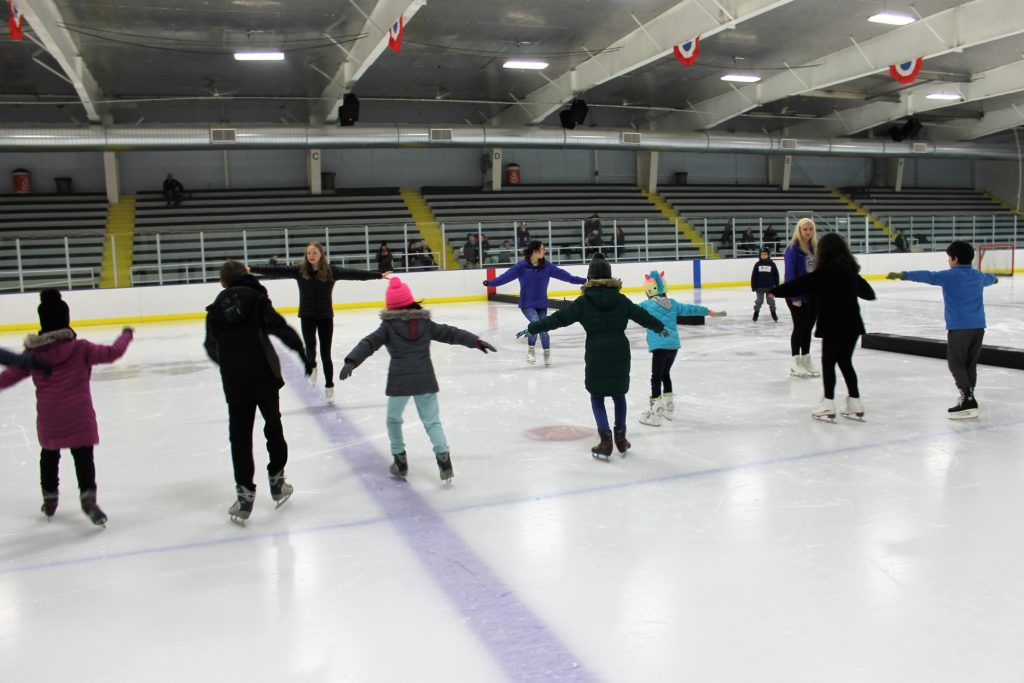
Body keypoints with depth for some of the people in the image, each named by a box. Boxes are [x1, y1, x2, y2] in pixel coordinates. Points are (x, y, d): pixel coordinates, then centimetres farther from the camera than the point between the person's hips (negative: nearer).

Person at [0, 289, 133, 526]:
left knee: (49, 456, 23)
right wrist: (126, 336, 7)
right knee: (83, 457, 3)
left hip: (48, 419, 3)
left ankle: (49, 500, 35)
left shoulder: (32, 353, -2)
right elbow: (112, 353, -10)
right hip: (79, 417, -3)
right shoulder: (80, 349, -11)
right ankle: (88, 497, -9)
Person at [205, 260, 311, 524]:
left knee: (239, 436, 7)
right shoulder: (256, 299, -3)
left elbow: (212, 347, 15)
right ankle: (276, 480, 25)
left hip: (234, 383, 2)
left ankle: (245, 495, 5)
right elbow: (282, 329, -13)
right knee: (273, 426, 16)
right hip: (264, 376, -1)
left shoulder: (215, 309, 6)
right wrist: (304, 354, -7)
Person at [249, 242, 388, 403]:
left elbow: (352, 273, -8)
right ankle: (311, 366, 23)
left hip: (326, 317, 0)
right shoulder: (299, 270, -4)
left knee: (325, 354, 4)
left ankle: (329, 386, 21)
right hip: (307, 317, 0)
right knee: (310, 347, -15)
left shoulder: (331, 271, -5)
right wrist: (251, 269, -14)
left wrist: (378, 275, -11)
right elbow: (276, 270, -8)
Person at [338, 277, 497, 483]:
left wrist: (351, 362, -18)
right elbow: (451, 333, 12)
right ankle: (443, 459, -7)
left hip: (399, 381, -2)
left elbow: (369, 344, -10)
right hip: (425, 380, 2)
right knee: (432, 421, 9)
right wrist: (477, 342, 17)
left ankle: (400, 460, 22)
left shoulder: (388, 326, 1)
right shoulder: (425, 323, 9)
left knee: (393, 419, 19)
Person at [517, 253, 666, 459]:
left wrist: (532, 328, 0)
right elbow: (642, 315, 15)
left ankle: (605, 441, 4)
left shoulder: (584, 301, -6)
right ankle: (620, 437, 26)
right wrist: (660, 327, 33)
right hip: (620, 354, 3)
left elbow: (558, 318, -7)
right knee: (618, 394, 20)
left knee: (597, 397, 11)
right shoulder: (620, 299, 3)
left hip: (596, 356, -3)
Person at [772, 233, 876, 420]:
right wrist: (870, 294, 46)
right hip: (852, 324, 6)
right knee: (845, 361, 16)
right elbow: (867, 292, 24)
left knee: (828, 362, 4)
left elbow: (799, 284, -12)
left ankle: (828, 405, 2)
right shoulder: (850, 270, 9)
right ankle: (855, 404, 18)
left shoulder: (822, 273, -12)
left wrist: (775, 291, -1)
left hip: (833, 326, -6)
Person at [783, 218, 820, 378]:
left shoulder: (815, 247, 7)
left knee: (808, 328, 13)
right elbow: (790, 273, -15)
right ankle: (795, 363, 11)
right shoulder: (793, 248, -12)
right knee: (800, 327, 0)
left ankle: (806, 362, 23)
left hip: (813, 295, 6)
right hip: (798, 295, -6)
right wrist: (795, 297, -19)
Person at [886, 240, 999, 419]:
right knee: (970, 364, 16)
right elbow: (988, 278, 39)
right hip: (978, 326, 7)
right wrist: (994, 278, 63)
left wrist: (902, 275, -25)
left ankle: (968, 402, -11)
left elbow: (927, 276, -20)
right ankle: (968, 397, 25)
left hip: (959, 327, -7)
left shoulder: (950, 276, -8)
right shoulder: (978, 276, 15)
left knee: (956, 364, -3)